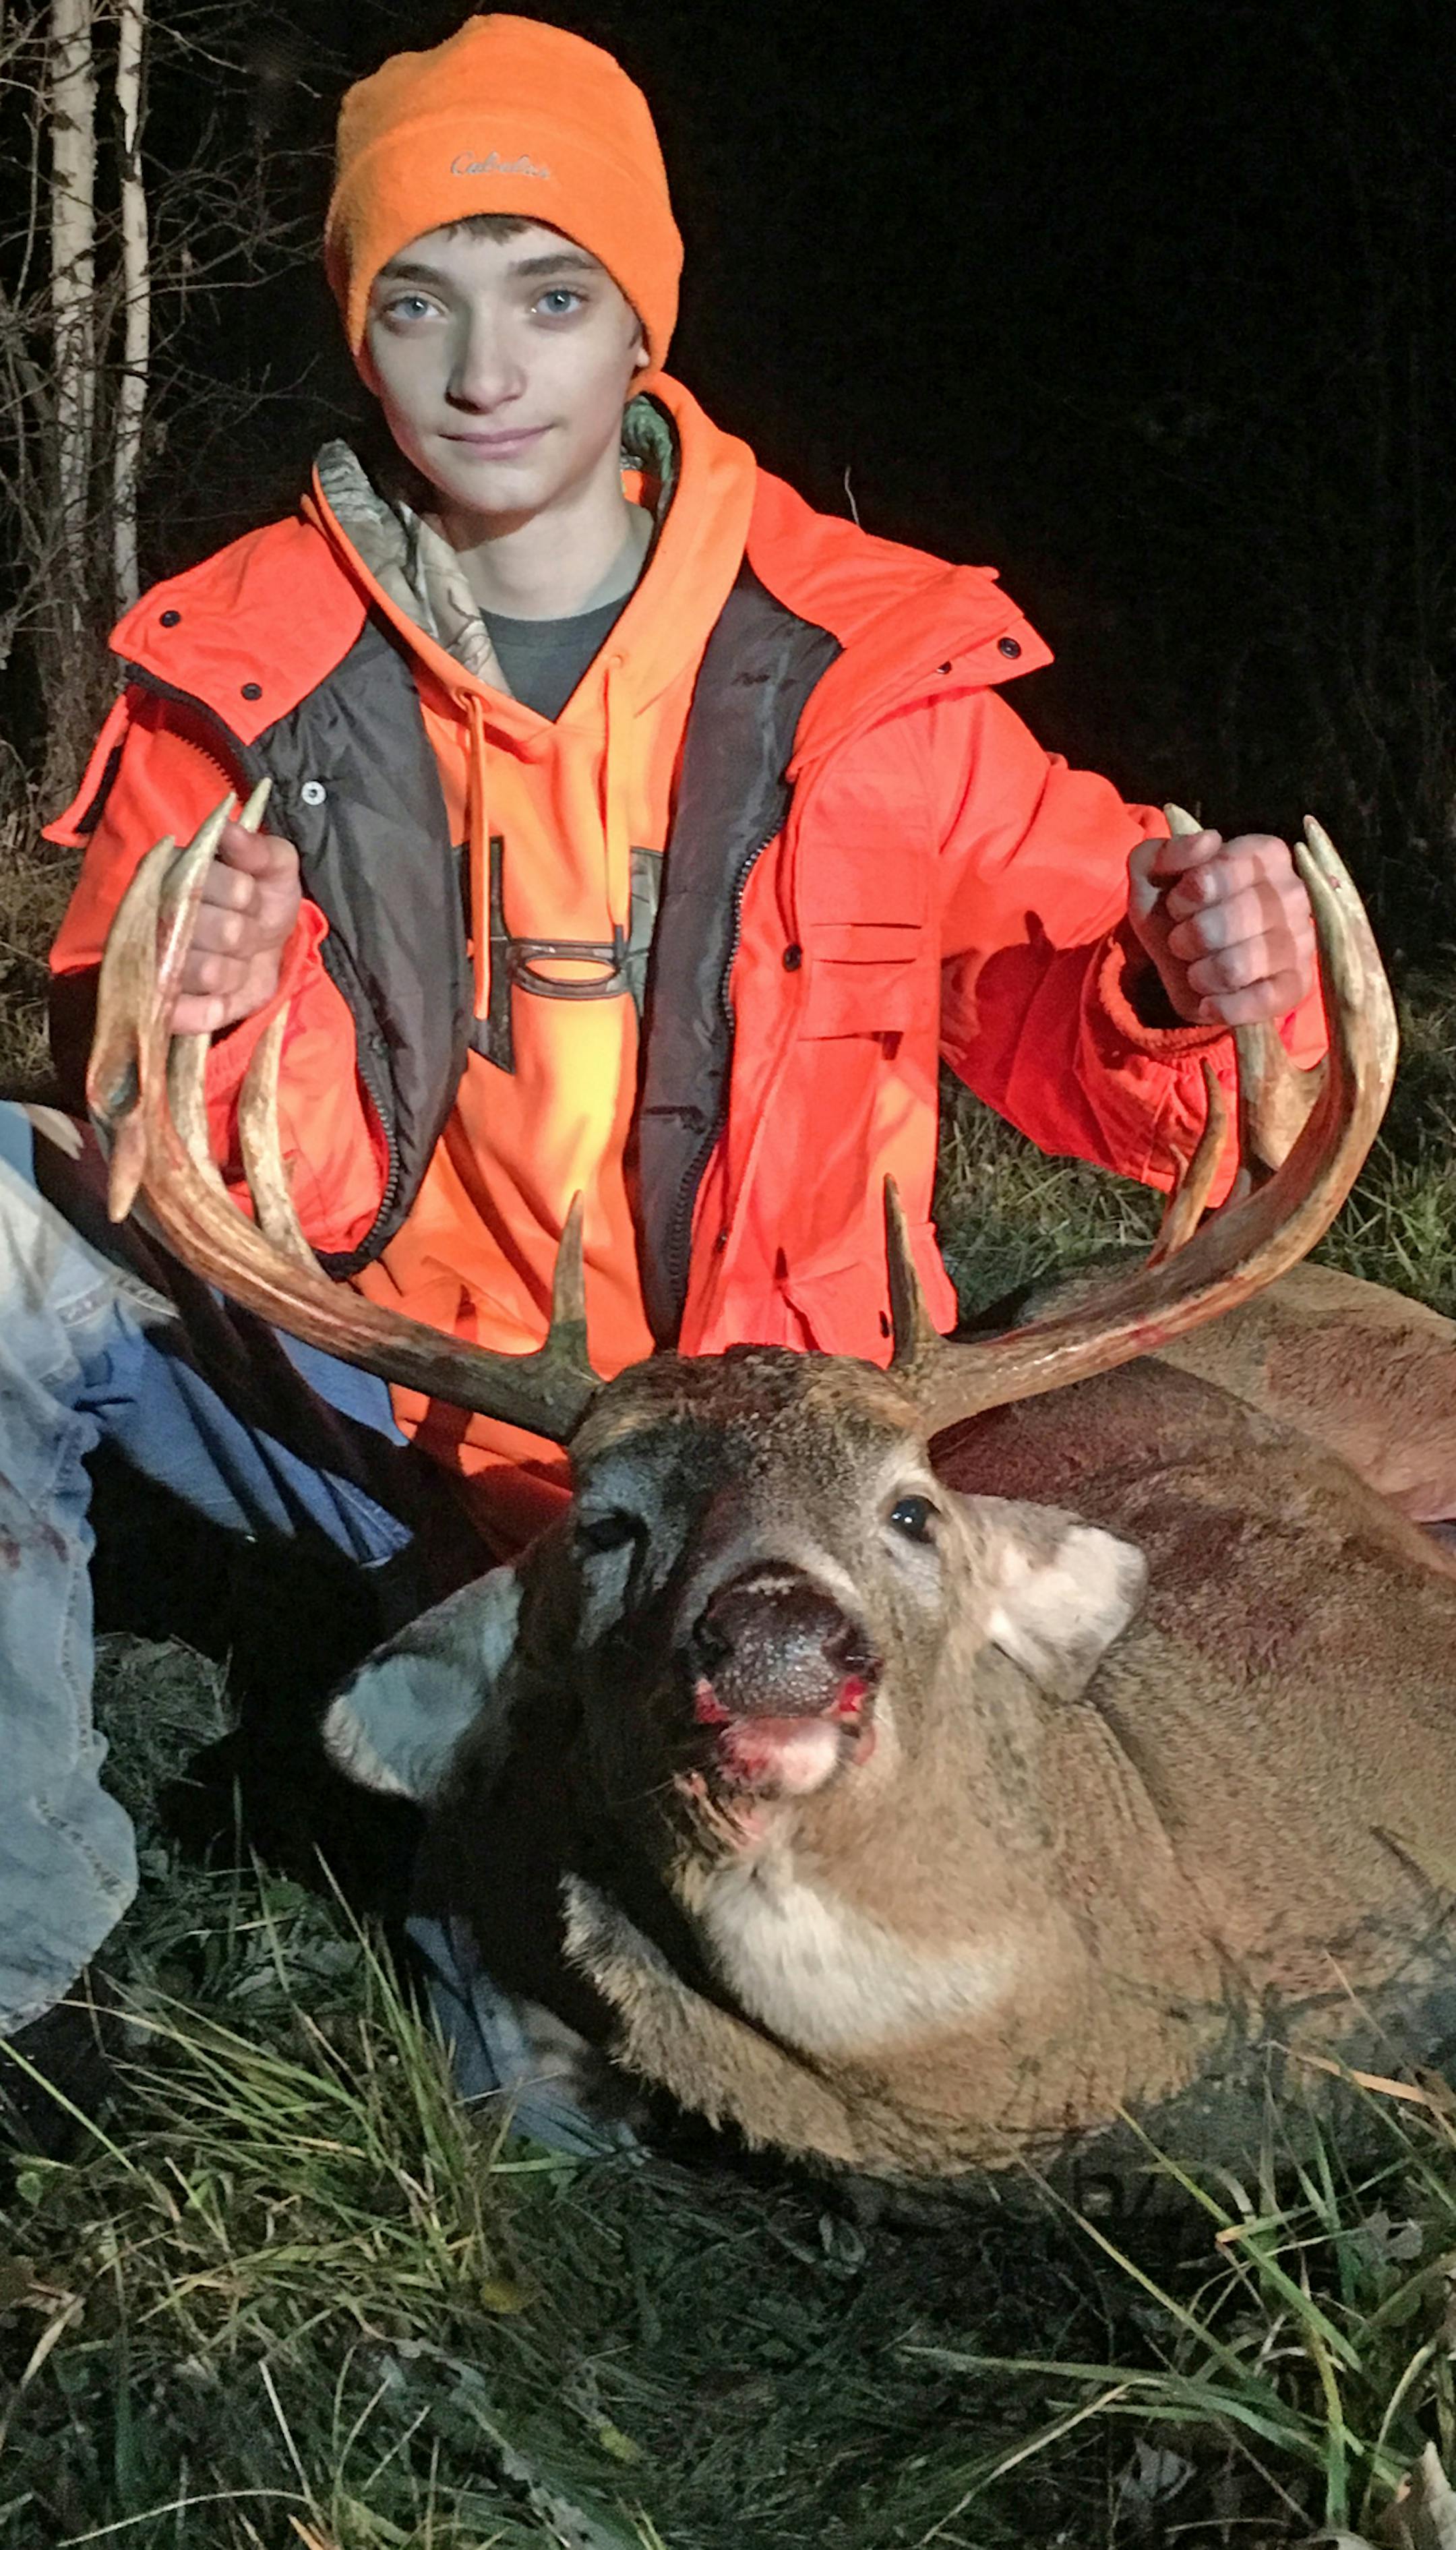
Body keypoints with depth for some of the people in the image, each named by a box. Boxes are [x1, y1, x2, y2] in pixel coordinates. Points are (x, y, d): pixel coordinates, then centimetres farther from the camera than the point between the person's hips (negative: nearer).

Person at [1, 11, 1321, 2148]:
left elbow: (1066, 1011, 2)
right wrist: (223, 1031, -32)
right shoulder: (238, 673, -4)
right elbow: (247, 1201, -8)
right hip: (375, 1426, 1)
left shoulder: (863, 668, -4)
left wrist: (1179, 975, -22)